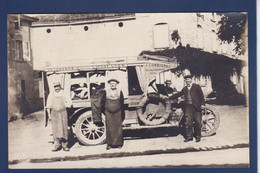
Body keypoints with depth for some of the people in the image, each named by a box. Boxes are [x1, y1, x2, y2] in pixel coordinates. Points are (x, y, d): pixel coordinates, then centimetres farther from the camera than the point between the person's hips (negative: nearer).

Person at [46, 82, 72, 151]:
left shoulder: (64, 93, 6)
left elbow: (69, 103, 8)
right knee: (55, 129, -2)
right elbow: (48, 106, 10)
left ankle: (64, 144, 6)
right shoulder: (51, 95, 10)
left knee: (64, 129, -1)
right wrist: (49, 114, 4)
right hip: (54, 113, 1)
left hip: (63, 113, -1)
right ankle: (57, 145, 3)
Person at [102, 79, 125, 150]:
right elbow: (103, 102, 7)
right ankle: (109, 144, 8)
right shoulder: (106, 92, 2)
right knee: (109, 128, 1)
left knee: (118, 128, 2)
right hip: (108, 113, 0)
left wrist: (122, 113, 4)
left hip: (118, 113, 0)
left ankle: (119, 143, 11)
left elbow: (122, 103, 5)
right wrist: (104, 111, 5)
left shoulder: (119, 92, 3)